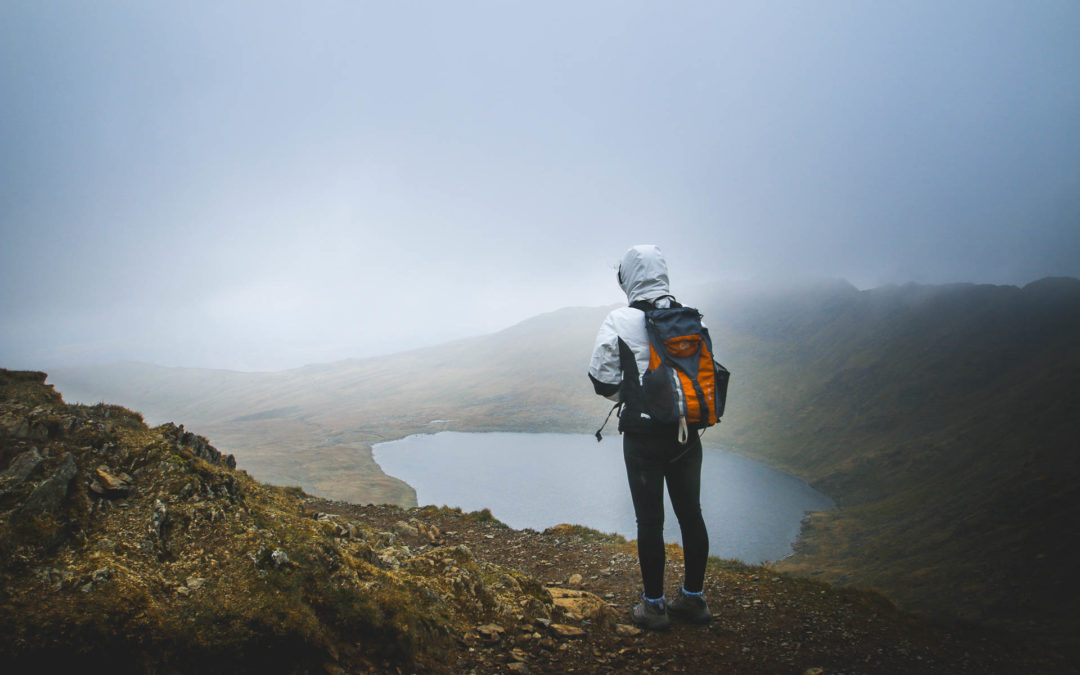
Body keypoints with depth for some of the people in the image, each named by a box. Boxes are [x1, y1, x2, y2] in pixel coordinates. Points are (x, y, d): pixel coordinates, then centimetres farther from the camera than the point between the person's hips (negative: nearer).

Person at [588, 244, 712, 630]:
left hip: (644, 435, -4)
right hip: (687, 432, 5)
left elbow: (602, 380, -9)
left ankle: (653, 605, 16)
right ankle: (693, 598, 27)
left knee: (649, 520, 6)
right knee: (691, 514, 14)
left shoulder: (620, 322, -11)